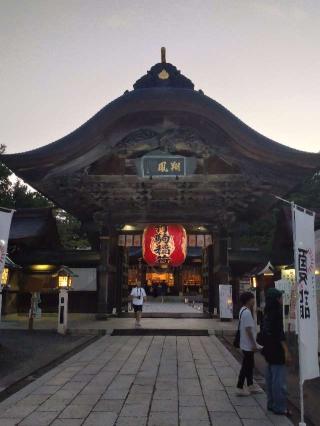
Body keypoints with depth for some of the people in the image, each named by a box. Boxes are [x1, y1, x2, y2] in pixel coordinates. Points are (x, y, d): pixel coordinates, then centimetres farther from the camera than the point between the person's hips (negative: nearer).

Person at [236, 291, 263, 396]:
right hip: (248, 345, -10)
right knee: (246, 366, -1)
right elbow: (248, 329, -24)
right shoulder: (247, 312, -22)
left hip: (247, 344, 10)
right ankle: (240, 388, 6)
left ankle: (250, 385, 29)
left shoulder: (243, 310, 10)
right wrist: (254, 344, -21)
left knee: (250, 365, 18)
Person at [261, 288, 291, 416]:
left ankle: (271, 404, 24)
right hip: (277, 351, -9)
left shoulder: (268, 313, 9)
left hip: (269, 350, 9)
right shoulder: (277, 312, -17)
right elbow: (280, 334, -22)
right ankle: (280, 407, 5)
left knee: (271, 378, 15)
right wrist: (286, 350, -20)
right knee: (279, 380, -2)